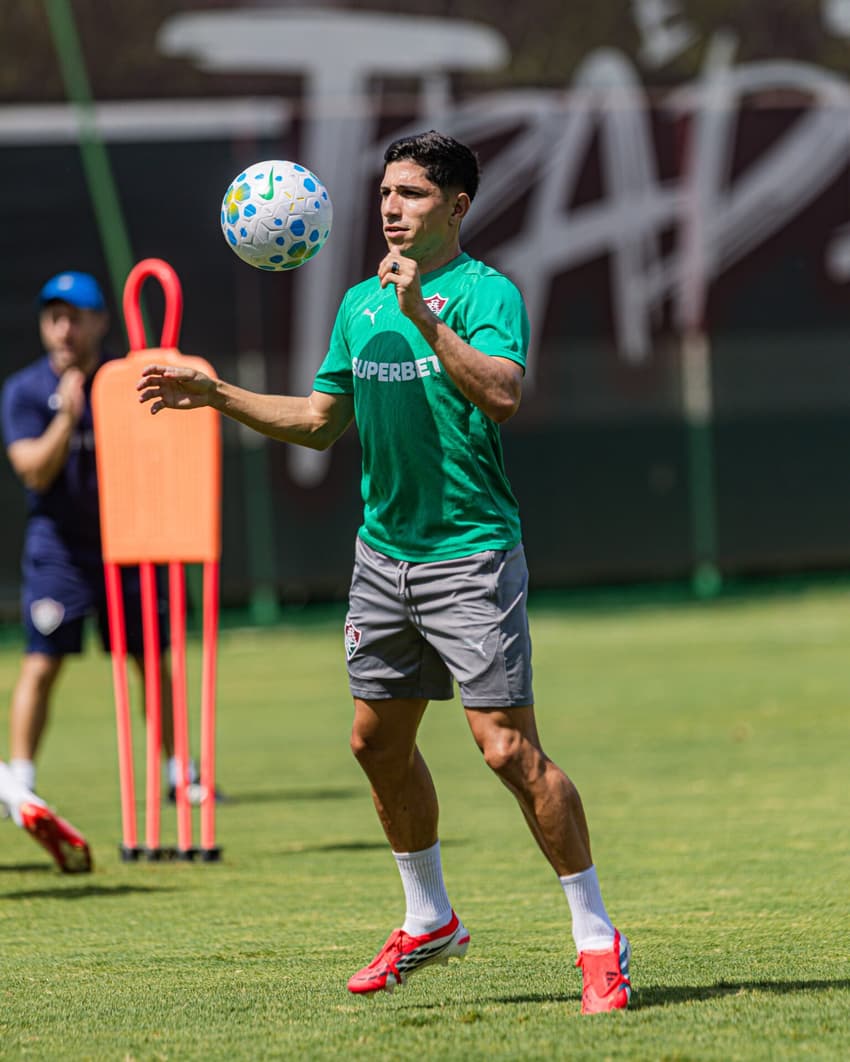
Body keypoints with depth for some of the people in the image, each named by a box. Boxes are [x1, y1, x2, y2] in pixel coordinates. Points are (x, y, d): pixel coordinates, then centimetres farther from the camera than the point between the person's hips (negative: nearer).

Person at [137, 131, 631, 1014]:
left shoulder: (485, 293, -11)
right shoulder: (361, 303, 11)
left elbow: (502, 396, -29)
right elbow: (320, 420, 20)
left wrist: (422, 318, -35)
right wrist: (213, 394, 13)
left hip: (471, 553, -7)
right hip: (383, 550, 8)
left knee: (510, 748, -12)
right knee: (379, 742, 14)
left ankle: (598, 940, -3)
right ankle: (429, 922, 32)